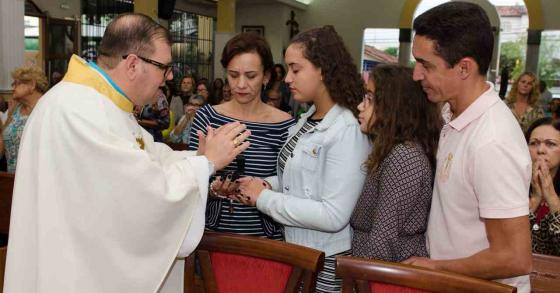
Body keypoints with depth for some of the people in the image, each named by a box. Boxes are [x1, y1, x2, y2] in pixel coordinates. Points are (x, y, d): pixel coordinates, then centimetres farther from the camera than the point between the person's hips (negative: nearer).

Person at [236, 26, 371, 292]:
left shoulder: (347, 130, -22)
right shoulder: (307, 120, 4)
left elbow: (333, 216, -26)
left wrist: (264, 198, -20)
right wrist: (266, 185, -5)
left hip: (326, 262, -8)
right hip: (295, 250, 8)